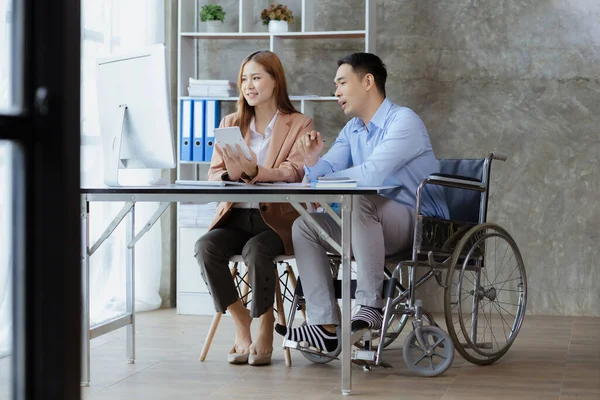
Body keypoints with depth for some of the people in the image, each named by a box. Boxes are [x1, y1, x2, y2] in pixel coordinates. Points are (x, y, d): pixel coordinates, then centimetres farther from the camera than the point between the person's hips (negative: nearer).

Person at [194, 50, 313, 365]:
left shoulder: (299, 125, 5)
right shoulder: (230, 124, 18)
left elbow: (293, 172, -11)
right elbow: (214, 174, 8)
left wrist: (254, 172, -31)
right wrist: (230, 176, -19)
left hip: (276, 218, -4)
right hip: (235, 217, 4)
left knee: (256, 250, -34)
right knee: (205, 247, -27)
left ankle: (265, 326, -10)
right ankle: (240, 321, -10)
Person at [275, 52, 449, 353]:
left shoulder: (403, 121, -14)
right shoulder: (351, 131, 14)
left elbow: (372, 174, -26)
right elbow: (323, 173, 5)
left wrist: (325, 178, -10)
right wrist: (312, 160, -19)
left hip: (422, 224, -9)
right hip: (375, 225, 9)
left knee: (360, 202, -36)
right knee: (303, 227, -5)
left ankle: (371, 306, -30)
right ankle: (325, 326, -16)